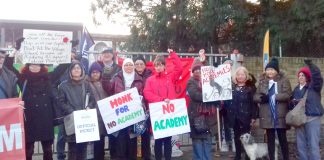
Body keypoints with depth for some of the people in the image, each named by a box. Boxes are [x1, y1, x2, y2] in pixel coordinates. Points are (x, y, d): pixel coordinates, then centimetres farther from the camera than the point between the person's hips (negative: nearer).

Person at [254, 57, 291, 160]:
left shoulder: (284, 80, -1)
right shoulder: (262, 81, 8)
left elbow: (287, 95, -13)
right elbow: (255, 96, 5)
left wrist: (274, 96, -21)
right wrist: (262, 97, -17)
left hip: (280, 115, -3)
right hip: (267, 115, 3)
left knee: (282, 138, 6)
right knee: (270, 139, 10)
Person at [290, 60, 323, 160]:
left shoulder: (314, 87, 0)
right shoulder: (296, 89, 16)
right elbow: (291, 101, 18)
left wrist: (310, 65, -31)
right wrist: (293, 102, -5)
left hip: (312, 118, -6)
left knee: (313, 145, -5)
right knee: (301, 145, 11)